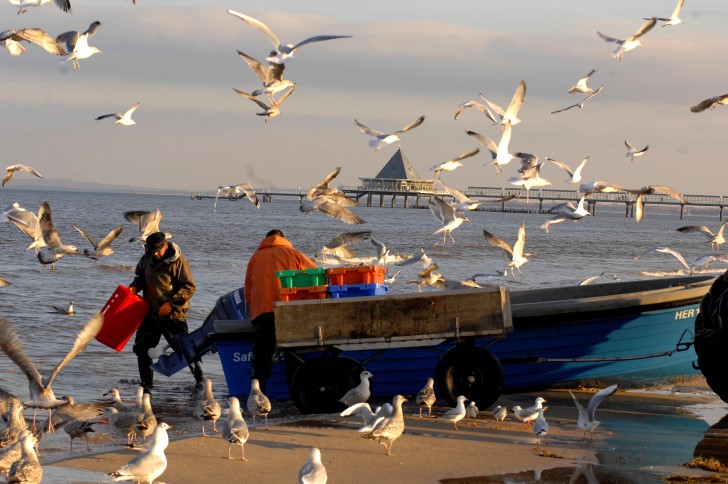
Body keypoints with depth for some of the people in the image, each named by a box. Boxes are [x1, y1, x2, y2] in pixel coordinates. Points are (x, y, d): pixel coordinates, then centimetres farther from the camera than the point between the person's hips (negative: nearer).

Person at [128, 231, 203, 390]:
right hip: (150, 312, 6)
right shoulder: (147, 258, 5)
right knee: (141, 347, 8)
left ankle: (200, 380, 10)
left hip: (173, 314, -6)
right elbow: (141, 276, 22)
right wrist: (134, 286, -1)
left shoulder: (178, 261, -14)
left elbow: (189, 287, -15)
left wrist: (171, 303, -22)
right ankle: (146, 384, 21)